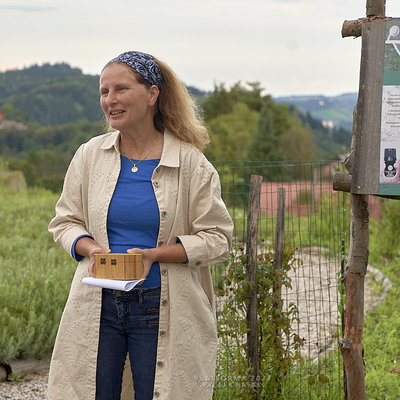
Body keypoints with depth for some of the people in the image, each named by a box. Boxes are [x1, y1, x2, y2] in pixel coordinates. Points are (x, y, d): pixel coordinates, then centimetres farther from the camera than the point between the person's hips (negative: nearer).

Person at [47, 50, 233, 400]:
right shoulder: (90, 155, 5)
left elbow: (218, 237, -4)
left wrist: (154, 254, -17)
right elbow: (65, 221, 13)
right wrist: (90, 248, -9)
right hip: (98, 303, 2)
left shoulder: (191, 163, -4)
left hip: (162, 309, -2)